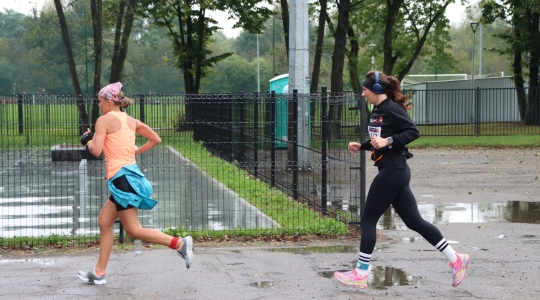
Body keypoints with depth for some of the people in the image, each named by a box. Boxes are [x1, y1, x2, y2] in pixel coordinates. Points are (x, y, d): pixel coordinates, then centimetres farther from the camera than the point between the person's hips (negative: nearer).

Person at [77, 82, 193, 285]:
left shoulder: (104, 120, -7)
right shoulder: (131, 121, 14)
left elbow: (96, 151, -15)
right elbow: (156, 140, 18)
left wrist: (88, 140, 6)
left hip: (121, 177, -9)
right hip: (130, 174, 9)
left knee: (134, 230, -6)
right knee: (104, 222, 15)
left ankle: (179, 243, -14)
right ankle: (99, 272, 17)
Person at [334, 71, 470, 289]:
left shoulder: (391, 109, -14)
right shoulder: (377, 111, 14)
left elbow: (413, 132, -21)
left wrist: (388, 141, -26)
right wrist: (361, 146, 12)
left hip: (393, 172, -10)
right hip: (392, 172, 10)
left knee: (368, 220, -1)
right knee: (414, 221, 10)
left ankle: (360, 274, 7)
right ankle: (456, 260, 14)